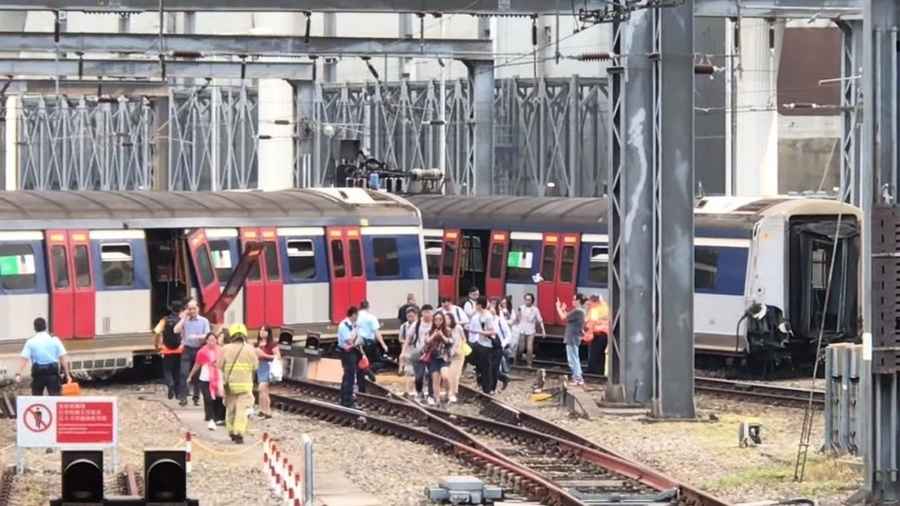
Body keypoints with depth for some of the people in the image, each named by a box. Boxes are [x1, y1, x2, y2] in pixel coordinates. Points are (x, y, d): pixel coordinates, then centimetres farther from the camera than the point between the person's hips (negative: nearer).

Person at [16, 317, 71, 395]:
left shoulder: (31, 342, 0)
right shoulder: (55, 340, 2)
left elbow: (24, 359, -8)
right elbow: (63, 358, -1)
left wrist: (19, 374, -12)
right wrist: (67, 374, 2)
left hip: (38, 372, 0)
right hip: (53, 371, 0)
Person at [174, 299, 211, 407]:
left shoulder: (204, 321, 5)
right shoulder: (184, 320, 8)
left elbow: (207, 336, -3)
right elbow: (176, 330, -7)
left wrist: (197, 337, -20)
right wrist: (184, 318, -6)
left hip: (199, 349, 0)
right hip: (187, 349, 0)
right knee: (184, 373, -10)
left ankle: (196, 398, 14)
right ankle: (183, 398, -12)